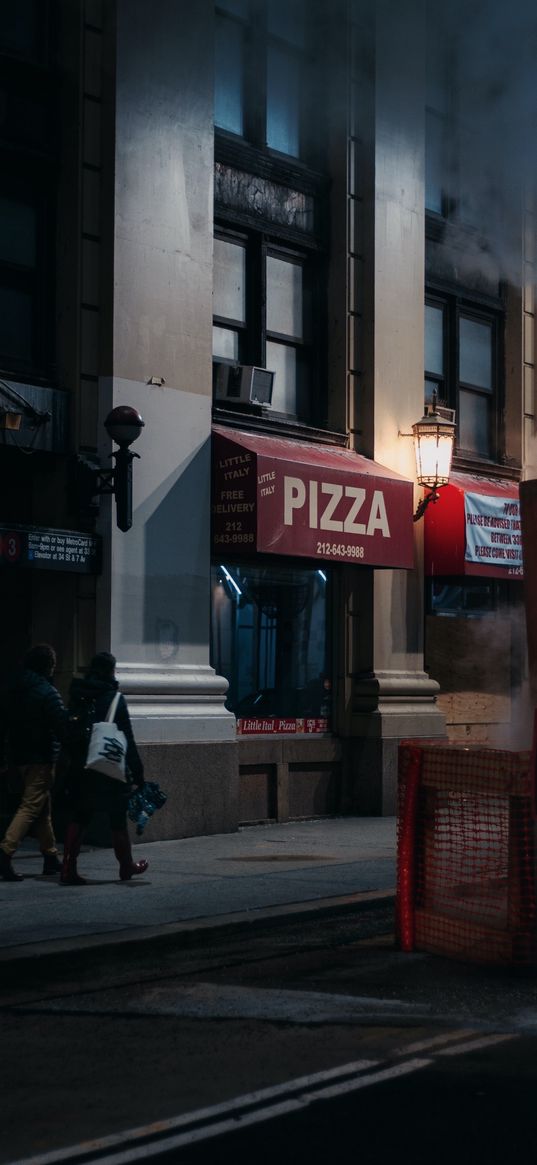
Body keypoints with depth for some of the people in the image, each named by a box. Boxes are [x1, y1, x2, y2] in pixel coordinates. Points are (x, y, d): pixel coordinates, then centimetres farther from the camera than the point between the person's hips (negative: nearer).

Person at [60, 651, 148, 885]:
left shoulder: (77, 697, 5)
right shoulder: (114, 698, -11)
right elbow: (127, 739, -12)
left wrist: (75, 762, 15)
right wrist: (137, 771, -8)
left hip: (81, 769, 5)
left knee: (79, 818, 9)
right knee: (118, 819, 9)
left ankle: (68, 869, -1)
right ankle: (127, 866, 23)